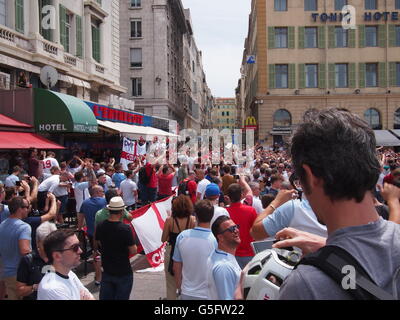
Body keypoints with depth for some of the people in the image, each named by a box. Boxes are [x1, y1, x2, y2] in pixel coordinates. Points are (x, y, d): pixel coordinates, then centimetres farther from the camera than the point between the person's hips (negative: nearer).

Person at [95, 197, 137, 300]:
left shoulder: (100, 226, -6)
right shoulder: (125, 229, -22)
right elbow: (133, 251, -16)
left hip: (107, 271, 5)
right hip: (123, 272, -5)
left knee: (105, 297, 16)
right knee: (122, 297, 9)